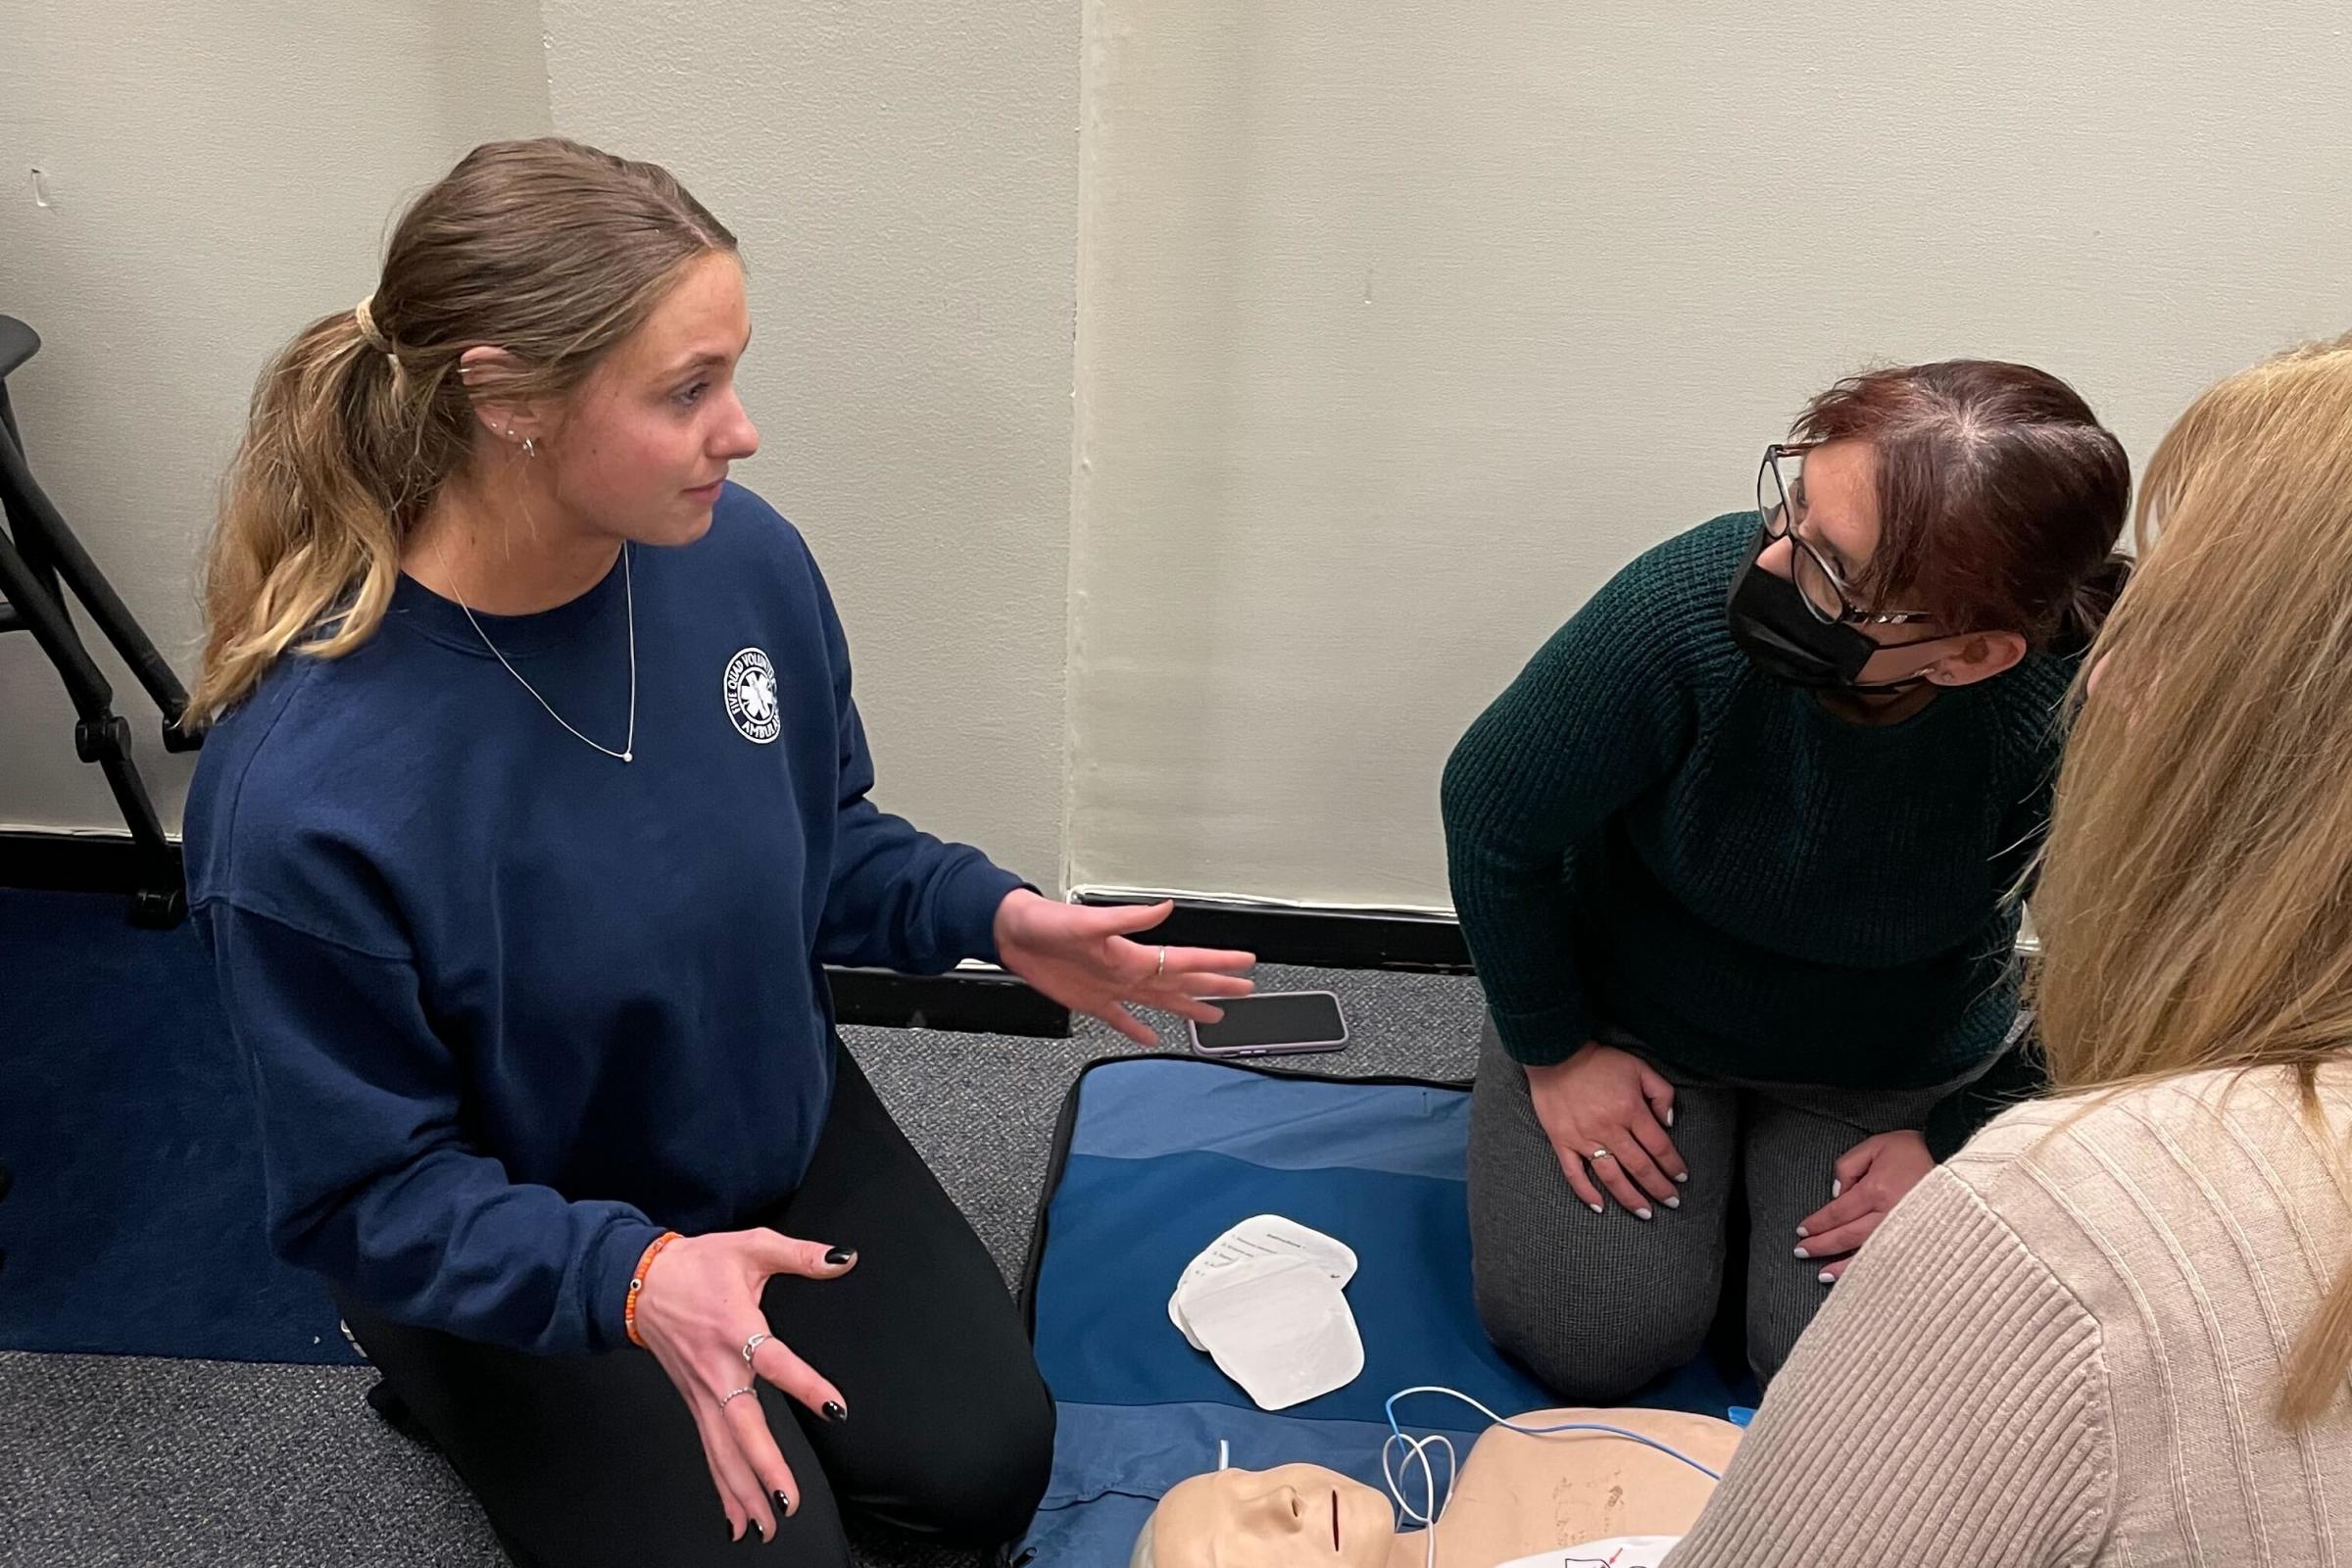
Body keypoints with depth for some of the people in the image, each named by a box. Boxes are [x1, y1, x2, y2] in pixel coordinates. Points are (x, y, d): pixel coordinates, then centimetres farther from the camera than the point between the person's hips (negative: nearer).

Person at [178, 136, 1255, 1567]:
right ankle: (476, 1400, 22)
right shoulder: (303, 794, -35)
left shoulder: (742, 556, -19)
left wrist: (989, 915, -15)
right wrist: (631, 1281, -37)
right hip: (522, 1261, -4)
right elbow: (369, 1189, -22)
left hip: (781, 1131, 5)